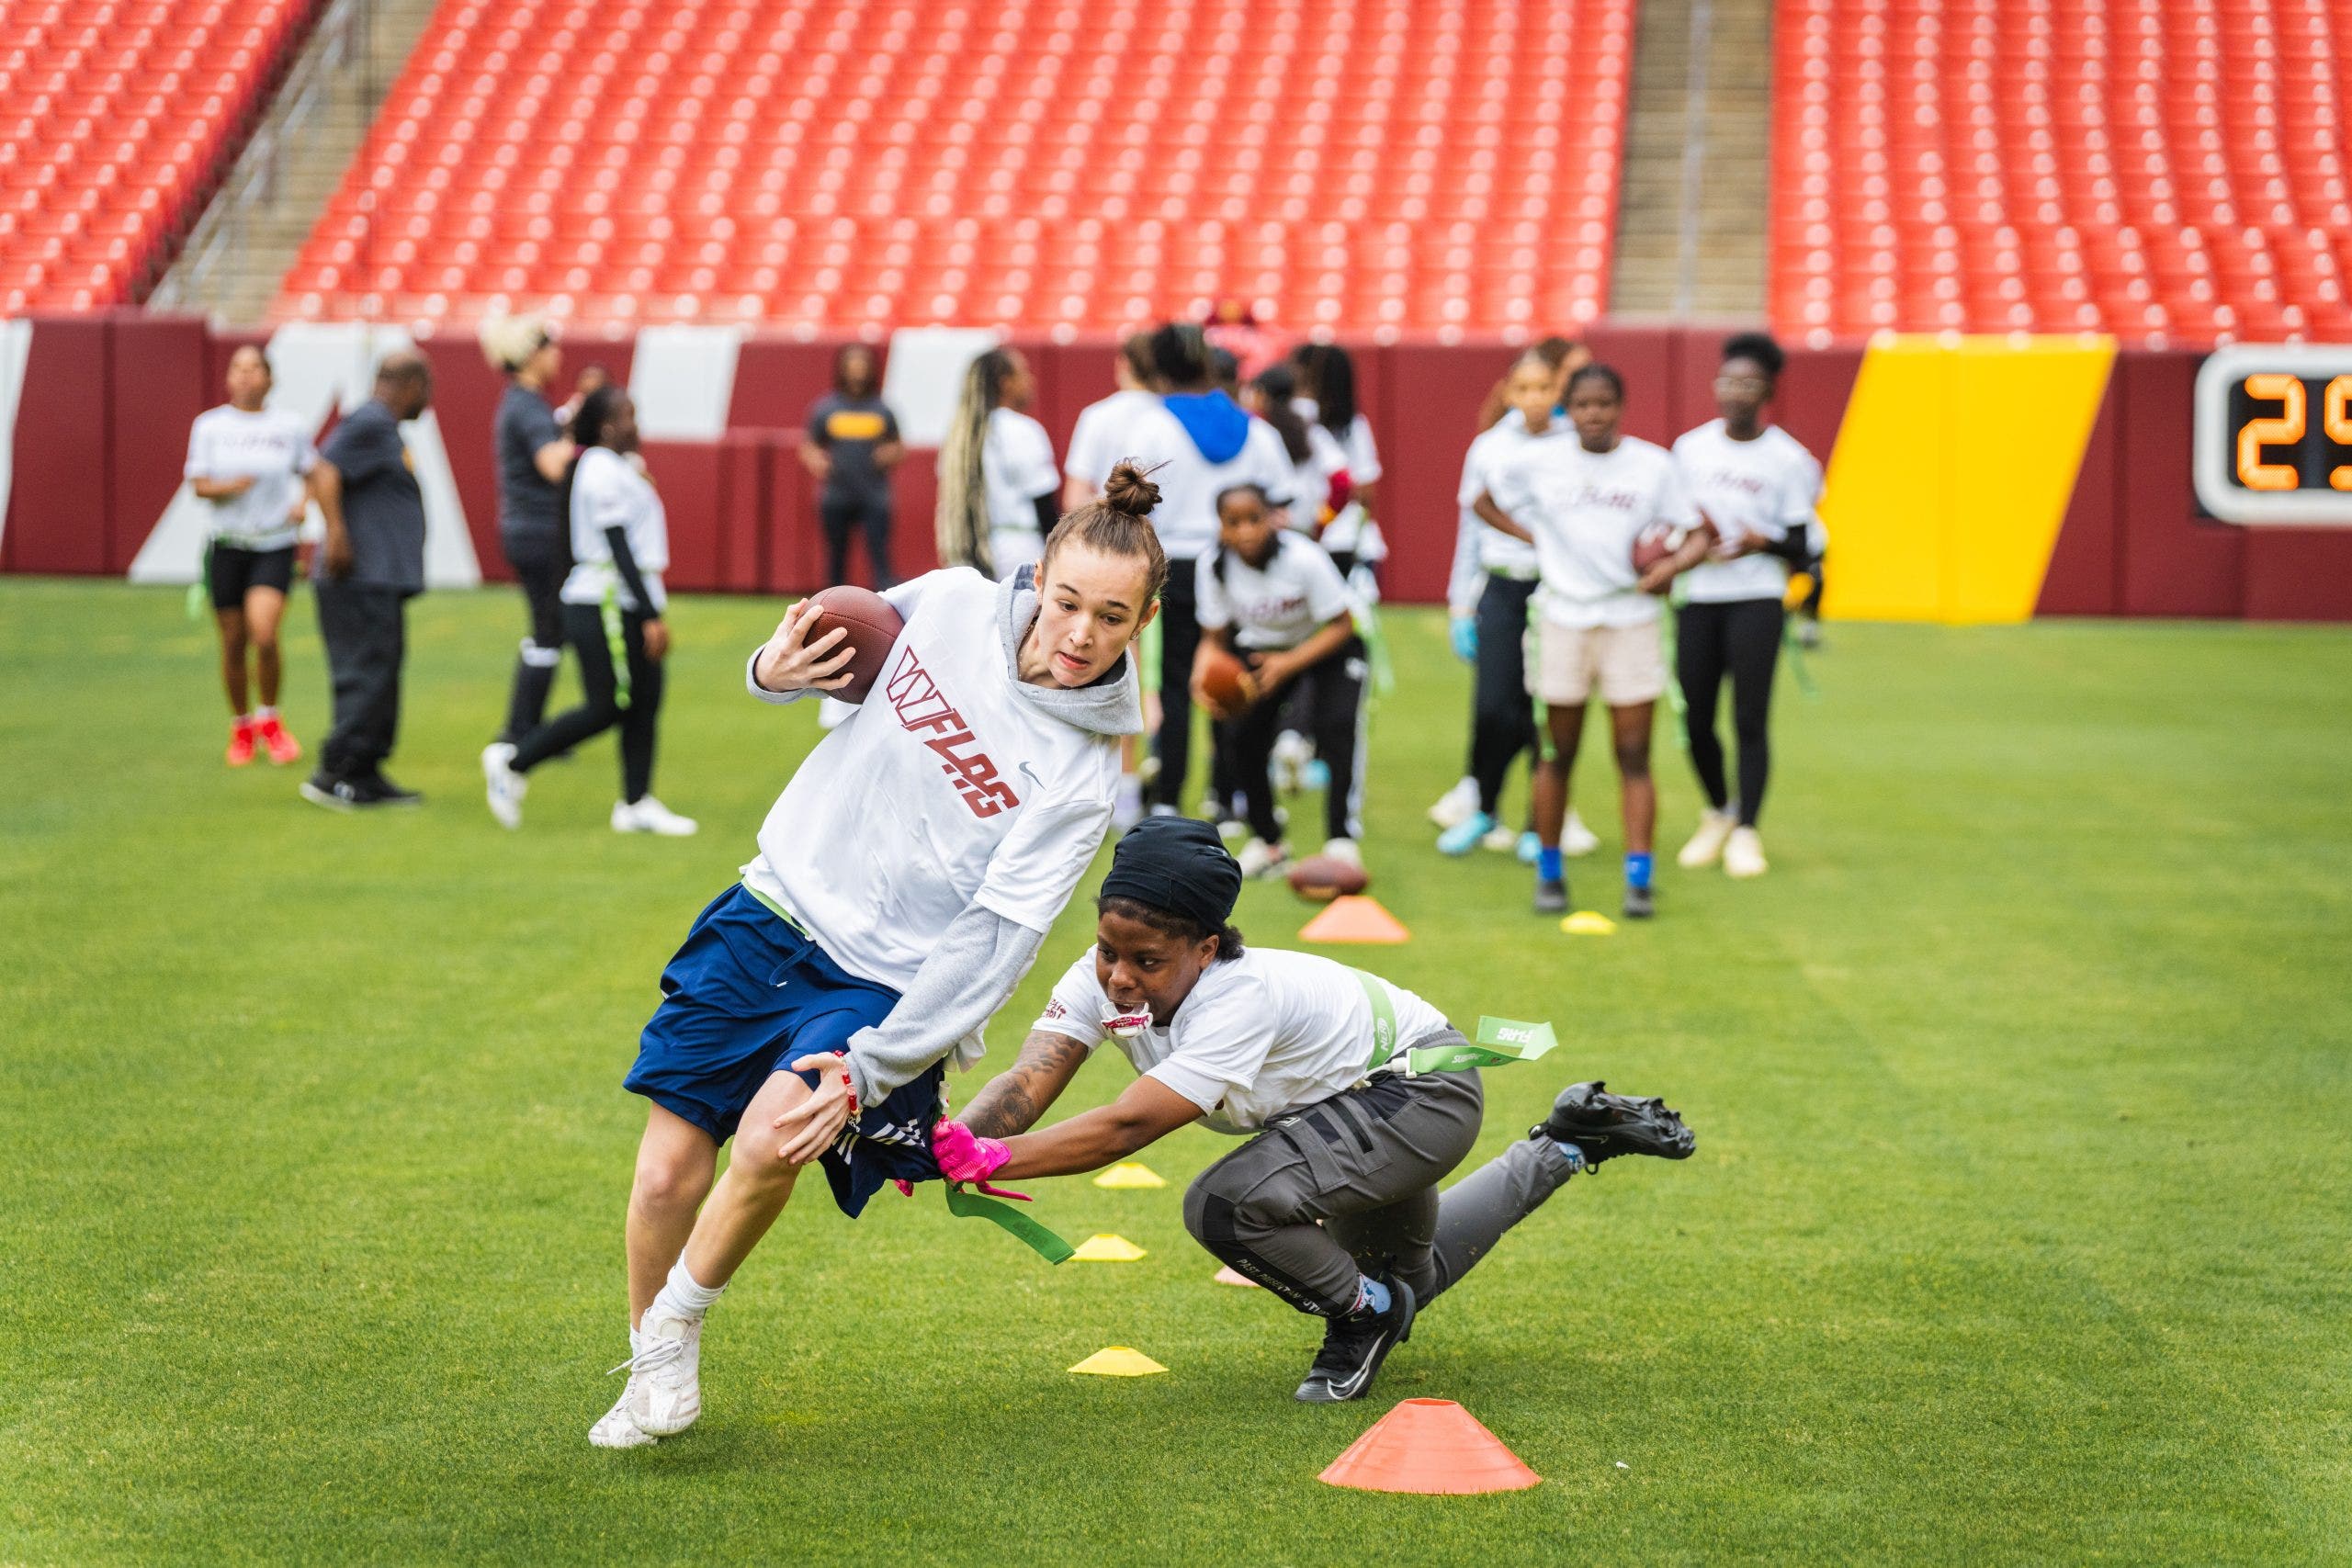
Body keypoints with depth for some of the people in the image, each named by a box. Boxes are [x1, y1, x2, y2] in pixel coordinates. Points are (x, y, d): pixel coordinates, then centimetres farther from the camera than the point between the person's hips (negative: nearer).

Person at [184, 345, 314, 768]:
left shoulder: (289, 428, 3)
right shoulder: (209, 426, 3)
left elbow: (312, 471, 17)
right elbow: (198, 484, 0)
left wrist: (303, 502, -2)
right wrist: (228, 486, -20)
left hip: (275, 545, -1)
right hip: (225, 542, 1)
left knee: (264, 635, -18)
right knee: (233, 642, 4)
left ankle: (270, 720, 5)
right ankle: (240, 728, 23)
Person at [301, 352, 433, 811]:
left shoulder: (384, 428, 19)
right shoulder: (369, 424, -12)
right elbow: (325, 471, -24)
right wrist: (337, 535, -28)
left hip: (381, 581, 11)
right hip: (362, 579, -11)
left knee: (381, 678, 12)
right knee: (366, 676, -10)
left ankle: (365, 775, 16)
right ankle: (334, 773, -9)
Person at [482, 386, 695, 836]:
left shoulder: (615, 467, 16)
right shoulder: (604, 471, -16)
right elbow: (619, 549, -20)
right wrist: (651, 616, -21)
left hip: (624, 607, 10)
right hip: (606, 607, -10)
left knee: (645, 702, 7)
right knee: (607, 707, -6)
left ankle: (636, 804, 10)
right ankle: (512, 760, 4)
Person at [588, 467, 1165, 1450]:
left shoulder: (1080, 779, -14)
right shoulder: (951, 603, -4)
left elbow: (992, 945, -18)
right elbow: (841, 645, 17)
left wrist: (866, 1074, -25)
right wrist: (774, 672, -7)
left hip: (884, 984, -3)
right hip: (772, 914, 4)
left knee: (774, 1136, -29)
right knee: (669, 1171, -3)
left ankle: (677, 1326, -3)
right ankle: (647, 1371, 22)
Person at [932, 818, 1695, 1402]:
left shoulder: (1240, 998, -39)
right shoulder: (1102, 978, -19)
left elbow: (1127, 1126, -48)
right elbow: (1027, 1083, -31)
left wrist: (995, 1159, -56)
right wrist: (952, 1142, -50)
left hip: (1423, 1087, -9)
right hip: (1350, 1102, 9)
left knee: (1230, 1204, -30)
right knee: (1406, 1274, 31)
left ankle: (1363, 1316, -3)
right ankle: (1567, 1144, 40)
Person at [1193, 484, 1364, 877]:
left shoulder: (1303, 558, -31)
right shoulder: (1215, 566, -19)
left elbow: (1341, 625, -23)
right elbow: (1214, 638, -9)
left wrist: (1288, 664, -35)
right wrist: (1203, 678, -31)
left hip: (1326, 646, -4)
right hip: (1259, 649, 4)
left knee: (1337, 728, -24)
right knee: (1241, 737, -11)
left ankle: (1342, 840, -15)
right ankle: (1266, 841, 9)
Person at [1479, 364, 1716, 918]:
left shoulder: (1653, 465, 1)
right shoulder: (1539, 461, 2)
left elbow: (1699, 534, 3)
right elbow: (1484, 502, 16)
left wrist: (1671, 564, -17)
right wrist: (1534, 538, 3)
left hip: (1631, 618, 0)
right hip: (1563, 618, 0)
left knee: (1634, 754, -3)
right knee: (1560, 753, 5)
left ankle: (1639, 877, -2)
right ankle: (1549, 871, 17)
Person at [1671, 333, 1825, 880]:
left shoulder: (1790, 460, -2)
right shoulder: (1690, 448, 8)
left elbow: (1801, 547, 0)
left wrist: (1761, 542, -19)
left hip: (1756, 600, -3)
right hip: (1696, 598, 3)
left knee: (1750, 718, -8)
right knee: (1695, 719, 3)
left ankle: (1746, 831, 2)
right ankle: (1718, 811, 27)